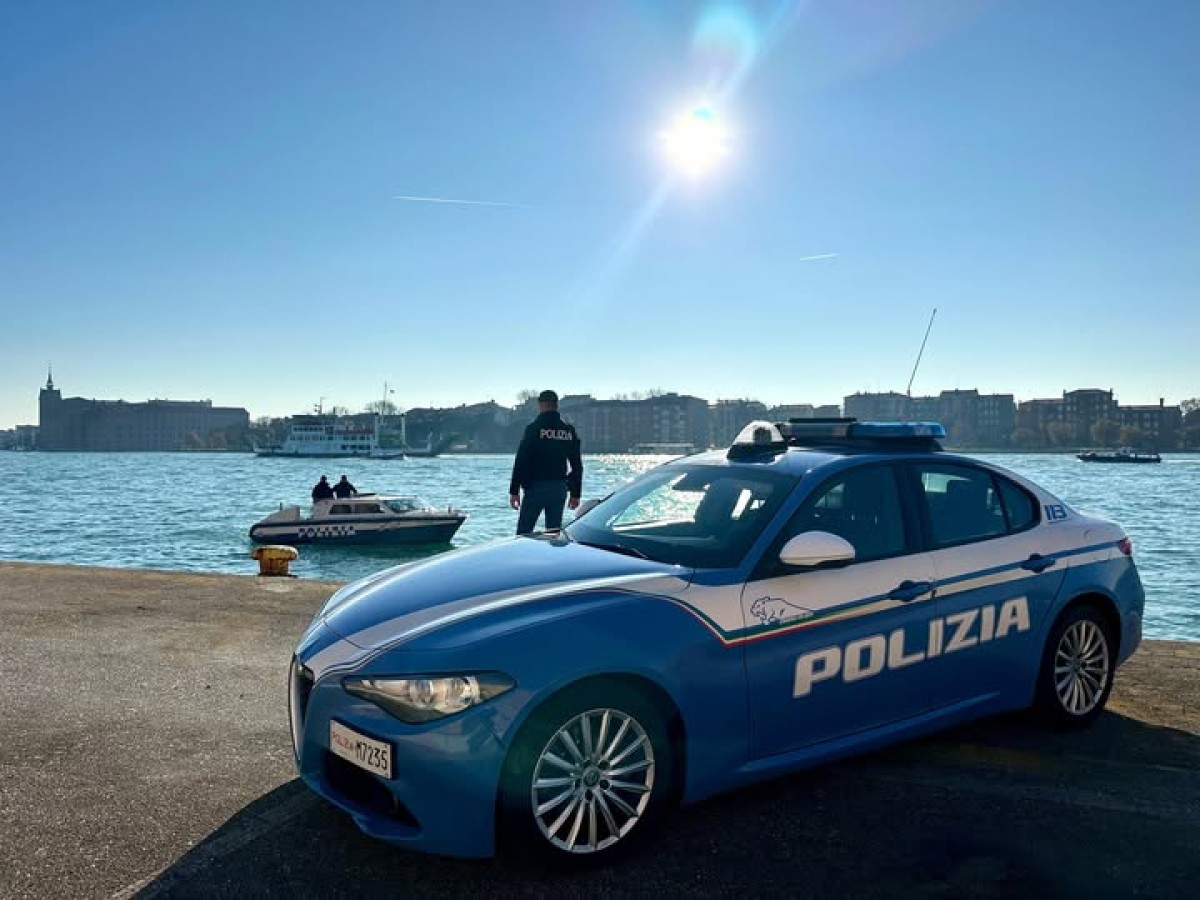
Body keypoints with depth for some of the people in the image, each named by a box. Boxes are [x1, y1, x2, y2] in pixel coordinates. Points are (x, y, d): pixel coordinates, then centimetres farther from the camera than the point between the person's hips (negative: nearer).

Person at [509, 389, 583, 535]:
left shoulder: (534, 427, -6)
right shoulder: (569, 430, 8)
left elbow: (521, 461, -9)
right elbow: (577, 466, 10)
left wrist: (514, 491, -6)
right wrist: (575, 494, 16)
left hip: (536, 487, -4)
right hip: (560, 489, 4)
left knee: (524, 531, 0)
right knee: (554, 531, 9)